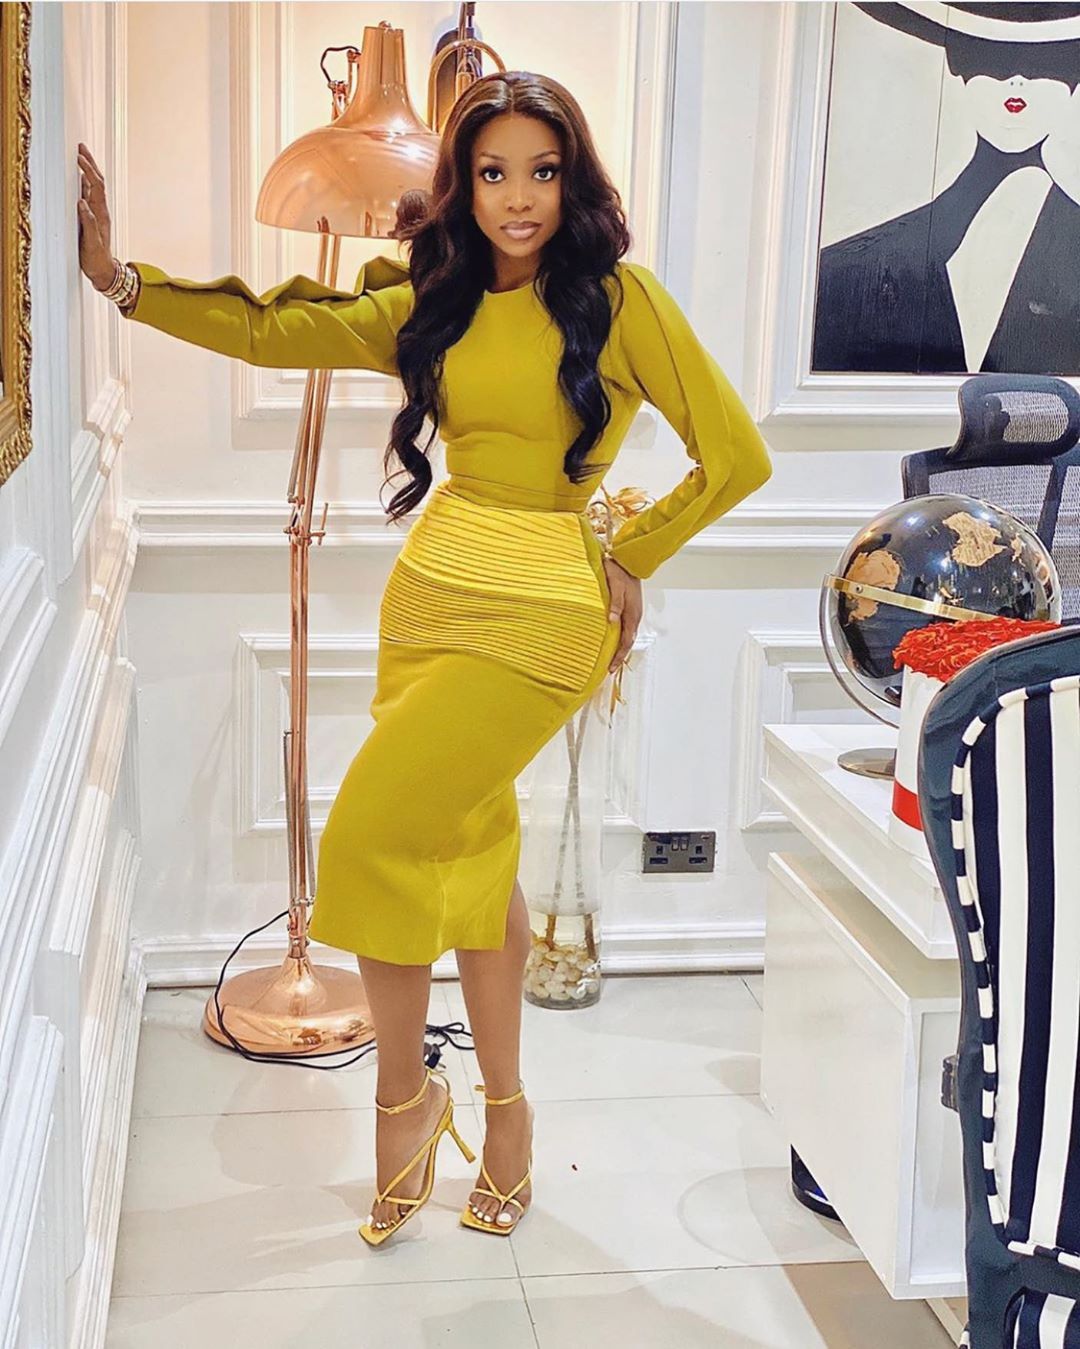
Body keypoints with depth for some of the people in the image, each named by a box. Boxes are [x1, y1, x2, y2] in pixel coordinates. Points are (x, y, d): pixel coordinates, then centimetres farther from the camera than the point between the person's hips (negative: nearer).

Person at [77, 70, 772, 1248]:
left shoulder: (618, 299, -6)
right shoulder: (434, 303, 9)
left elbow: (737, 458, -4)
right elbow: (271, 331, 6)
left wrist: (630, 557, 2)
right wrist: (118, 276, -3)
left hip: (541, 615, -5)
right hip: (430, 587, 6)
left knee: (370, 833, -12)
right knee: (467, 851, 10)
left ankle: (404, 1093, 10)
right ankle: (503, 1103, 26)